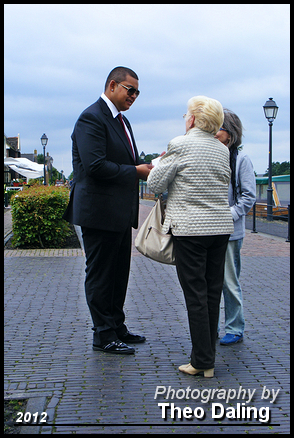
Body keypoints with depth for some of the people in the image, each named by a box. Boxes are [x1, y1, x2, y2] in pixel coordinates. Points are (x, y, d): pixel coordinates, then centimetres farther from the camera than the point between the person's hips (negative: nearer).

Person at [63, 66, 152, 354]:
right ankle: (104, 335, 9)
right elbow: (95, 166, -24)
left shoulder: (122, 121, 18)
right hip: (100, 212, -10)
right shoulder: (91, 118, -14)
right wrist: (136, 171, -16)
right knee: (100, 274, 0)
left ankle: (117, 328, 28)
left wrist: (148, 165, 2)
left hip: (120, 213, 10)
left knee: (119, 274, 16)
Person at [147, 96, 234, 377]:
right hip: (221, 227, 6)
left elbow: (155, 184, -7)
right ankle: (207, 359, 18)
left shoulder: (180, 145, -10)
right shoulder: (223, 150, 7)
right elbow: (223, 185, 11)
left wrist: (157, 167, 14)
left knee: (195, 295, 0)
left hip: (190, 229, -6)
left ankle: (202, 361, 3)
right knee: (212, 293, 10)